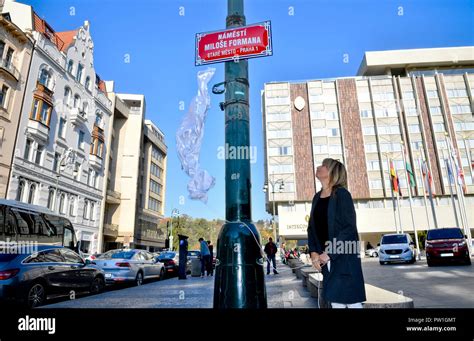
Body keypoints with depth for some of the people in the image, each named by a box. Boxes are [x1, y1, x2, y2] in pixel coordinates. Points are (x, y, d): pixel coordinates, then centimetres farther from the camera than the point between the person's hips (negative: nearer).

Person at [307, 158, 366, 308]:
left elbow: (349, 228, -15)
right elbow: (311, 227, 11)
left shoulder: (341, 194, -9)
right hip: (325, 258, 6)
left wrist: (330, 254, -18)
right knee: (335, 300, 12)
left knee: (352, 300, 2)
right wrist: (313, 252, -3)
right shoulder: (317, 197, 10)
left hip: (344, 257, -6)